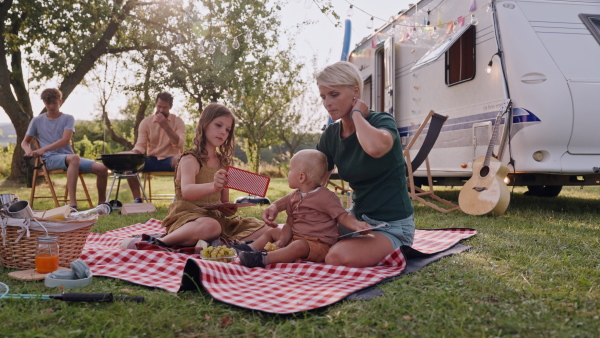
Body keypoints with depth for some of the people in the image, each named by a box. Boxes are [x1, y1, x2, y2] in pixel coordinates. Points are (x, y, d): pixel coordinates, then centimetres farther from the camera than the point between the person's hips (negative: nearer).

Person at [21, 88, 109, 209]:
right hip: (50, 159, -3)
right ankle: (72, 204, -49)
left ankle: (102, 203, 3)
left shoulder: (68, 118, 9)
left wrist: (44, 149, -18)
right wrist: (28, 150, -5)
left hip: (69, 156, 3)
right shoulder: (37, 121, 12)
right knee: (74, 158, -40)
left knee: (102, 169, -20)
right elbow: (25, 142, 20)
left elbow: (65, 140, -6)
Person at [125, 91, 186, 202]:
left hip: (170, 160, -2)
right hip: (151, 160, 2)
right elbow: (140, 145, -1)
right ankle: (137, 199, -20)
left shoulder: (177, 121, 1)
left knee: (180, 160, -38)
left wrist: (166, 126, -20)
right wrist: (134, 153, -25)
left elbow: (180, 144, -13)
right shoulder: (146, 122, 5)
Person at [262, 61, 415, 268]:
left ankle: (391, 252, -2)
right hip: (357, 219, 7)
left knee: (338, 257, -32)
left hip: (392, 226, -7)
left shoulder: (382, 121, -16)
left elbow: (375, 147, -43)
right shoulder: (331, 135, 1)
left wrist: (356, 113, -24)